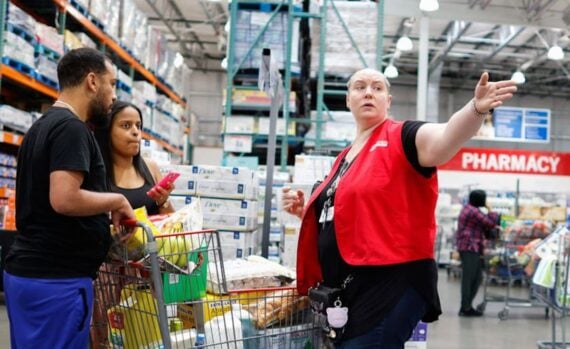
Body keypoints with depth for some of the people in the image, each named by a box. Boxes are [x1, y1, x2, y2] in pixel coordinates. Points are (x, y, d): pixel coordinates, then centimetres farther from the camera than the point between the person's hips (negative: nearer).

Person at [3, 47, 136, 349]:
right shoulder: (71, 127, -14)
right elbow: (64, 199, -26)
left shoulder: (42, 126, 16)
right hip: (56, 278, -10)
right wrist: (117, 201, -10)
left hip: (25, 271, 10)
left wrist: (106, 217, 18)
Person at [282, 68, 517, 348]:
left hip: (392, 287, -8)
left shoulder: (401, 138, -4)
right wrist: (304, 210, 11)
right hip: (344, 291, 8)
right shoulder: (344, 158, 18)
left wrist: (476, 107, -44)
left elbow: (446, 137, -25)